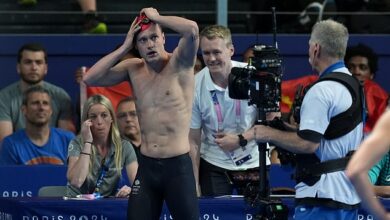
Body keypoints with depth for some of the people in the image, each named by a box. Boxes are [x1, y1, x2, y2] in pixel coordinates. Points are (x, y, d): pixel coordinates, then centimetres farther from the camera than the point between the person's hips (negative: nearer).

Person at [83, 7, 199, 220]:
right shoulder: (133, 69, 8)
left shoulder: (179, 63, -7)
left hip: (178, 165, -5)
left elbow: (192, 29, -26)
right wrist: (124, 48, -4)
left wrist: (156, 17, -12)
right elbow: (90, 79, 0)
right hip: (146, 166, 5)